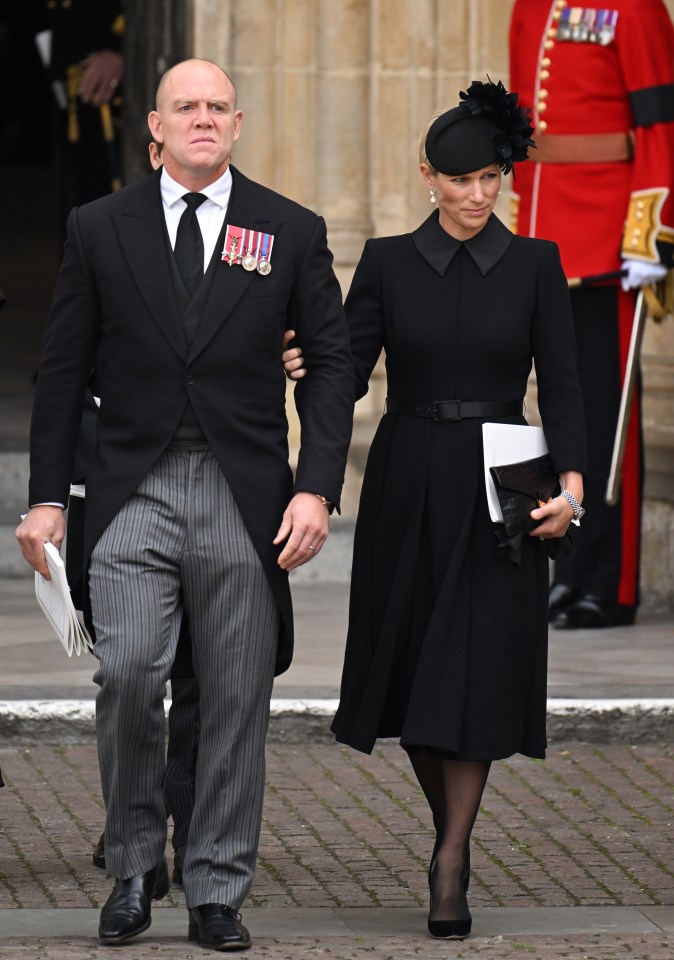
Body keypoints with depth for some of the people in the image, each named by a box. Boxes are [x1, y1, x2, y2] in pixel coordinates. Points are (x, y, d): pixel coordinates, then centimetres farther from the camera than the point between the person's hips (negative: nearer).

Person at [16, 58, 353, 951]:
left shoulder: (291, 232, 6)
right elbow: (63, 371, 9)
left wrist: (316, 488, -6)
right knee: (127, 677, -14)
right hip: (134, 492, 0)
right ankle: (135, 866, 6)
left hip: (246, 500, 1)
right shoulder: (100, 229, 6)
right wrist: (47, 497, 3)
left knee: (237, 702, 2)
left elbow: (332, 365, 6)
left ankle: (217, 894, 12)